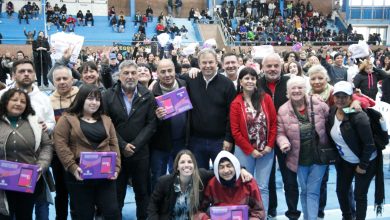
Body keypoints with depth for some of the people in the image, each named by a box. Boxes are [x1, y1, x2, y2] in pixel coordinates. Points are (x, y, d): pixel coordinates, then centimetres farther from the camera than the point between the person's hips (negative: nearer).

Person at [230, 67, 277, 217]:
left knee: (262, 187, 6)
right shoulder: (236, 103, -5)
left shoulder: (265, 98, -1)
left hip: (266, 150, 1)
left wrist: (269, 145, -6)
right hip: (245, 151, -1)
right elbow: (235, 131, -6)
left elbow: (273, 123, 0)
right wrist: (251, 150, -9)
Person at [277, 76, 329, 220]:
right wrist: (284, 143, -23)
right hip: (299, 158, 2)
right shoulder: (283, 111, -7)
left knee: (313, 192, 1)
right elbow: (280, 132, -2)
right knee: (304, 191, 17)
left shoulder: (318, 104, -11)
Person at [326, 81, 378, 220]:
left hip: (365, 163, -6)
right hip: (345, 161, 6)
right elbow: (331, 136, 6)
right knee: (341, 190, 14)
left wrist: (363, 165, -17)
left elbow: (369, 144, -23)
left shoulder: (358, 117, -28)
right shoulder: (331, 112, -9)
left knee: (359, 195, 3)